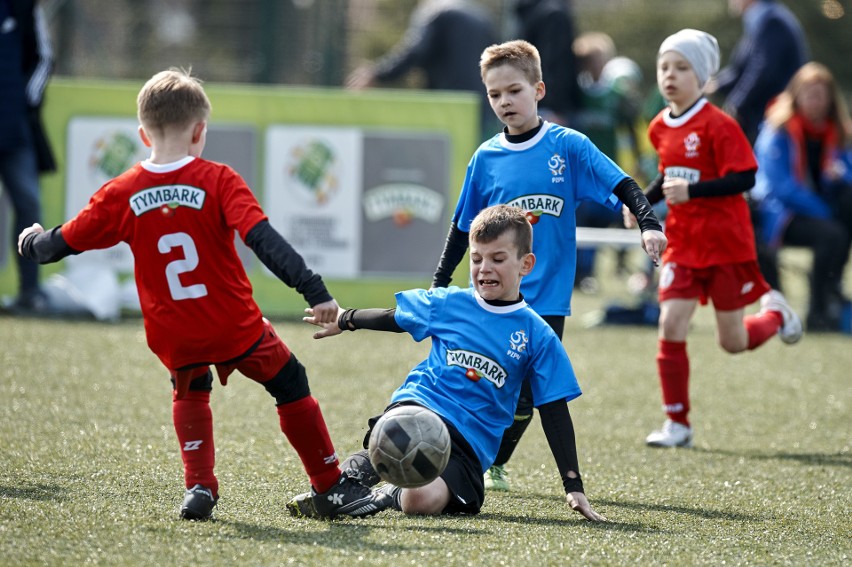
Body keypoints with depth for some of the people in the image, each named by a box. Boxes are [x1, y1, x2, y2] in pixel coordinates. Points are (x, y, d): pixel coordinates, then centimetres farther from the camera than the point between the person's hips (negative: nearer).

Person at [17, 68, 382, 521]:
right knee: (291, 386, 16)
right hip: (235, 327, -3)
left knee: (189, 393, 32)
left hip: (172, 338, 3)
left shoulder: (121, 195, -2)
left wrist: (31, 242, 29)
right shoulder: (218, 181, -10)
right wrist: (313, 290, -22)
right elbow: (264, 240, -20)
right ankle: (334, 487, 19)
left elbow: (60, 245, 6)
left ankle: (199, 486, 18)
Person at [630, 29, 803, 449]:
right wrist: (643, 201, 5)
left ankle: (775, 315, 38)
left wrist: (692, 190, -29)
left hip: (726, 244, -5)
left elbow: (743, 179, -19)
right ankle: (677, 424, -2)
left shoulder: (717, 125, -16)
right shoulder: (660, 127, 6)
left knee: (732, 342, 4)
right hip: (682, 245, 5)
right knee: (671, 326, -10)